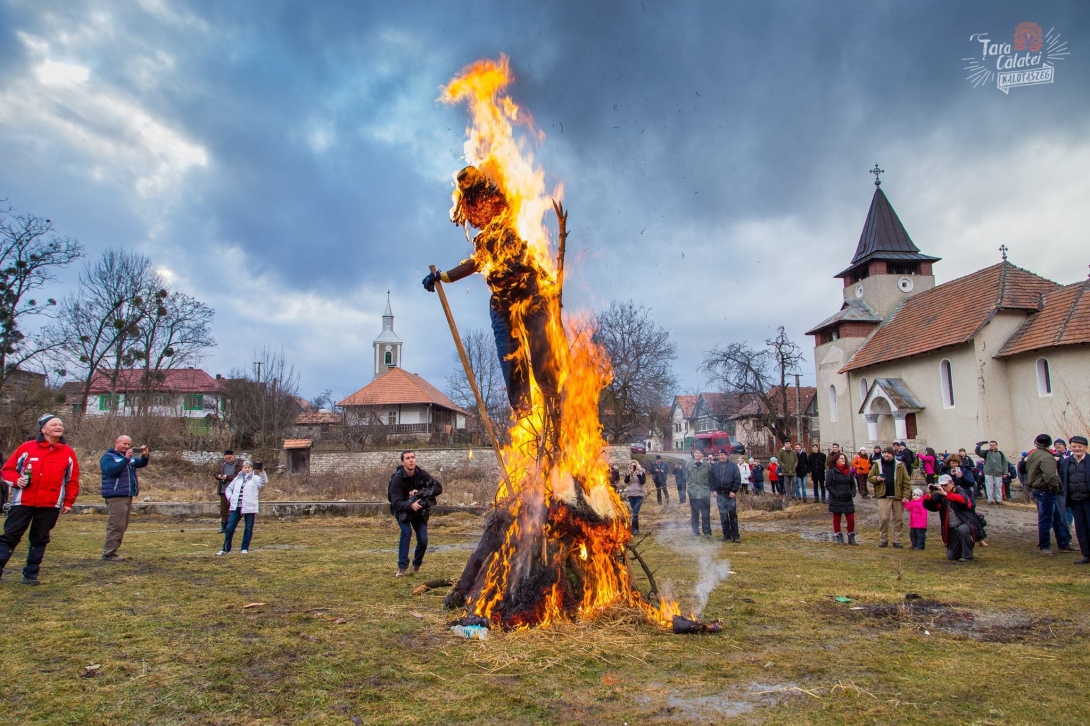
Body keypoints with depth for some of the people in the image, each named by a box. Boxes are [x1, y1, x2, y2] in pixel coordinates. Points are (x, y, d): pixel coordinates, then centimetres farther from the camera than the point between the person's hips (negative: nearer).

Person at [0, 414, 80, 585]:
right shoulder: (27, 448, 1)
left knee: (39, 540, 9)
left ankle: (31, 574, 18)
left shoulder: (68, 452, 6)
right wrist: (16, 480, -13)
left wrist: (68, 502, 8)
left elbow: (72, 480, 10)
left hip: (50, 505, 2)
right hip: (23, 502, -1)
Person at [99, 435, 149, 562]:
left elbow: (142, 464, 14)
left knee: (123, 526, 11)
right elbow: (111, 470, -21)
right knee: (116, 525, -12)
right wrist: (126, 459, -28)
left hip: (128, 496, 9)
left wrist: (145, 456, -6)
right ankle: (108, 553, -9)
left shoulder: (130, 457, 19)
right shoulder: (108, 457, -5)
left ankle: (111, 551, 18)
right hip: (115, 497, -9)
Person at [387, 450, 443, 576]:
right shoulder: (397, 479, -27)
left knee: (423, 540, -7)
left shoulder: (422, 474, -18)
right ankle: (402, 567, -15)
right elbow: (396, 503, -32)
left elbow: (439, 488, -20)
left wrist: (421, 492, -31)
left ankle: (416, 565, 20)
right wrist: (410, 506, -50)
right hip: (403, 510, -3)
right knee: (406, 531, -27)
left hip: (420, 511, 3)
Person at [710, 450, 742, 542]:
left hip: (730, 494, -3)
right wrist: (713, 490, 0)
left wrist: (734, 491, -11)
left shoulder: (733, 465, -1)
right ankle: (726, 535, 13)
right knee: (723, 515, 6)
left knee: (733, 515, 0)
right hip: (720, 494, 3)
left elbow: (738, 479, -4)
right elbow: (711, 479, 11)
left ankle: (735, 535, 4)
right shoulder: (714, 466, 7)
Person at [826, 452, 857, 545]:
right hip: (836, 500, -4)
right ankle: (838, 537, 18)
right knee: (837, 519, 7)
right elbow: (828, 485, -11)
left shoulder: (848, 471, 8)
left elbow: (853, 483, 15)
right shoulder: (831, 471, -8)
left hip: (848, 499, 4)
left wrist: (853, 493, -1)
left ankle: (851, 537, 16)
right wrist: (836, 494, -19)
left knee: (851, 519, 3)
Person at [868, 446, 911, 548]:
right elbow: (869, 478, 9)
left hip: (898, 497, 1)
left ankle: (896, 540, 17)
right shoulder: (877, 465, 4)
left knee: (899, 519, 6)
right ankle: (883, 539, 11)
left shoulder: (899, 465, 1)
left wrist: (906, 496, -8)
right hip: (884, 497, 0)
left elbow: (906, 481, 0)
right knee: (883, 519, -3)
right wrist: (876, 479, -14)